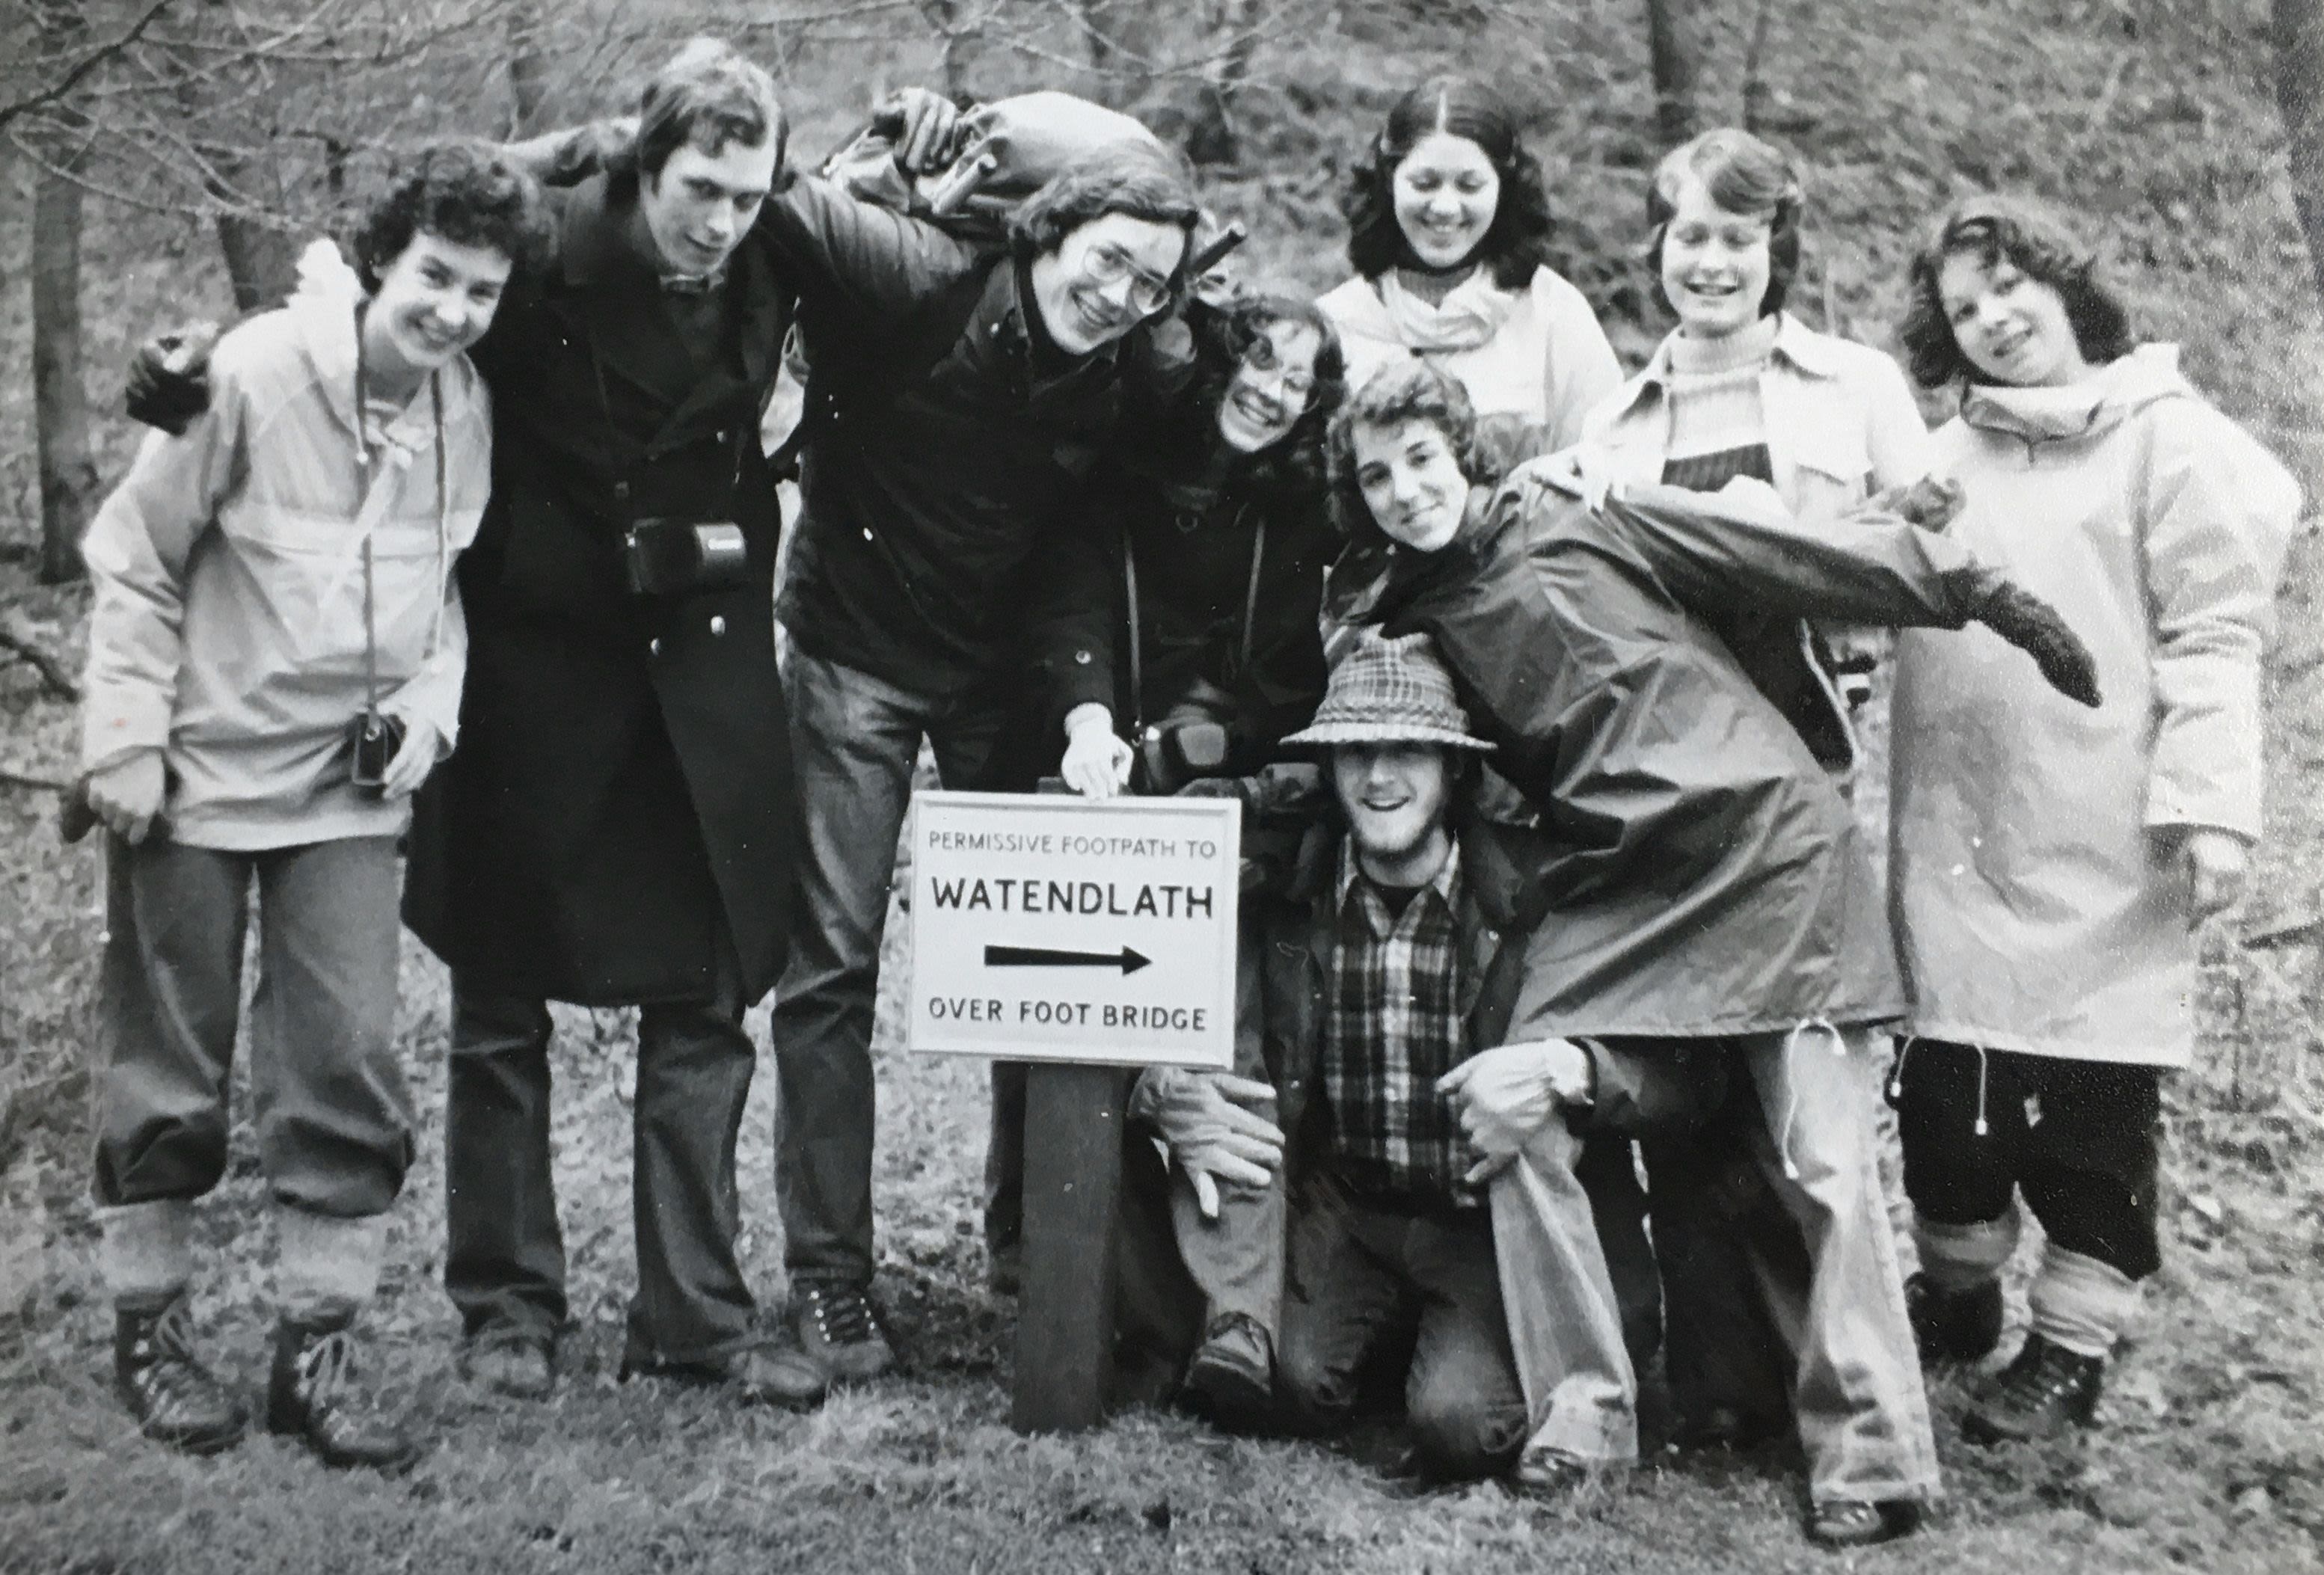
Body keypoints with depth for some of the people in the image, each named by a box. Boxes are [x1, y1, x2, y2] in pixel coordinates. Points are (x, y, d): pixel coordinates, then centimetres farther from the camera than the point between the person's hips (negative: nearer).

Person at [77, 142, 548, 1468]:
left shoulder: (465, 410, -3)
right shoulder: (254, 373, -15)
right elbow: (134, 560, -7)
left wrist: (427, 702, -3)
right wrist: (125, 742, -9)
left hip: (351, 787, 3)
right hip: (197, 774, -3)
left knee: (352, 1069, -2)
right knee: (168, 1071, 8)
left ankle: (320, 1345, 11)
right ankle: (150, 1324, 26)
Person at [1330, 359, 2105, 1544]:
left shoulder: (1581, 521, 0)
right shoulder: (1411, 626, 12)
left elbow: (1791, 552, -1)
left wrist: (1983, 596, -1)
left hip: (1766, 847, -4)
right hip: (1618, 893, 4)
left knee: (1819, 1161, -7)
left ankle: (1870, 1462, 1)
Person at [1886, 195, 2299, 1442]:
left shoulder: (2169, 438, 0)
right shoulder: (1944, 462, 14)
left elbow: (2211, 641, -6)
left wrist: (2208, 808, -13)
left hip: (2102, 860, -4)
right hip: (1956, 853, 4)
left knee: (2092, 1118, 3)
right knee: (1945, 1101, 11)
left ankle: (2072, 1348, 18)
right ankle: (1958, 1295, 32)